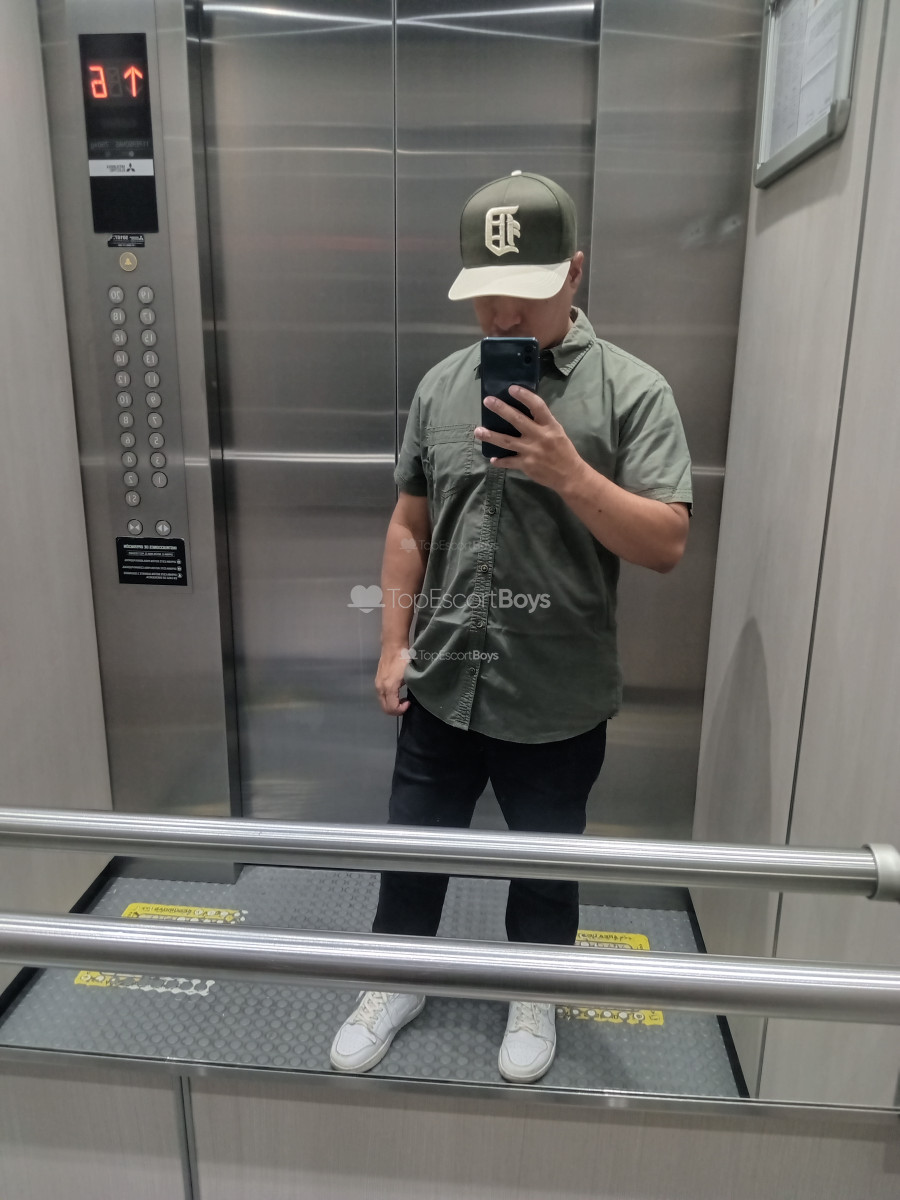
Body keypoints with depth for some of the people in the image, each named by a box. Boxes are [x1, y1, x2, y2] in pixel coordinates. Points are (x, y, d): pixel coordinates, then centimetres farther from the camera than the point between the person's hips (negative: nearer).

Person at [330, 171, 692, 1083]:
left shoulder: (632, 390, -9)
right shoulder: (442, 385, 3)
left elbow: (666, 544, -13)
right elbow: (411, 524, 7)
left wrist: (568, 471, -26)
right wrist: (393, 645, 4)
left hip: (557, 701, -2)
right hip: (441, 687, 3)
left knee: (544, 865, 19)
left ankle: (533, 997, 47)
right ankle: (397, 983, 46)